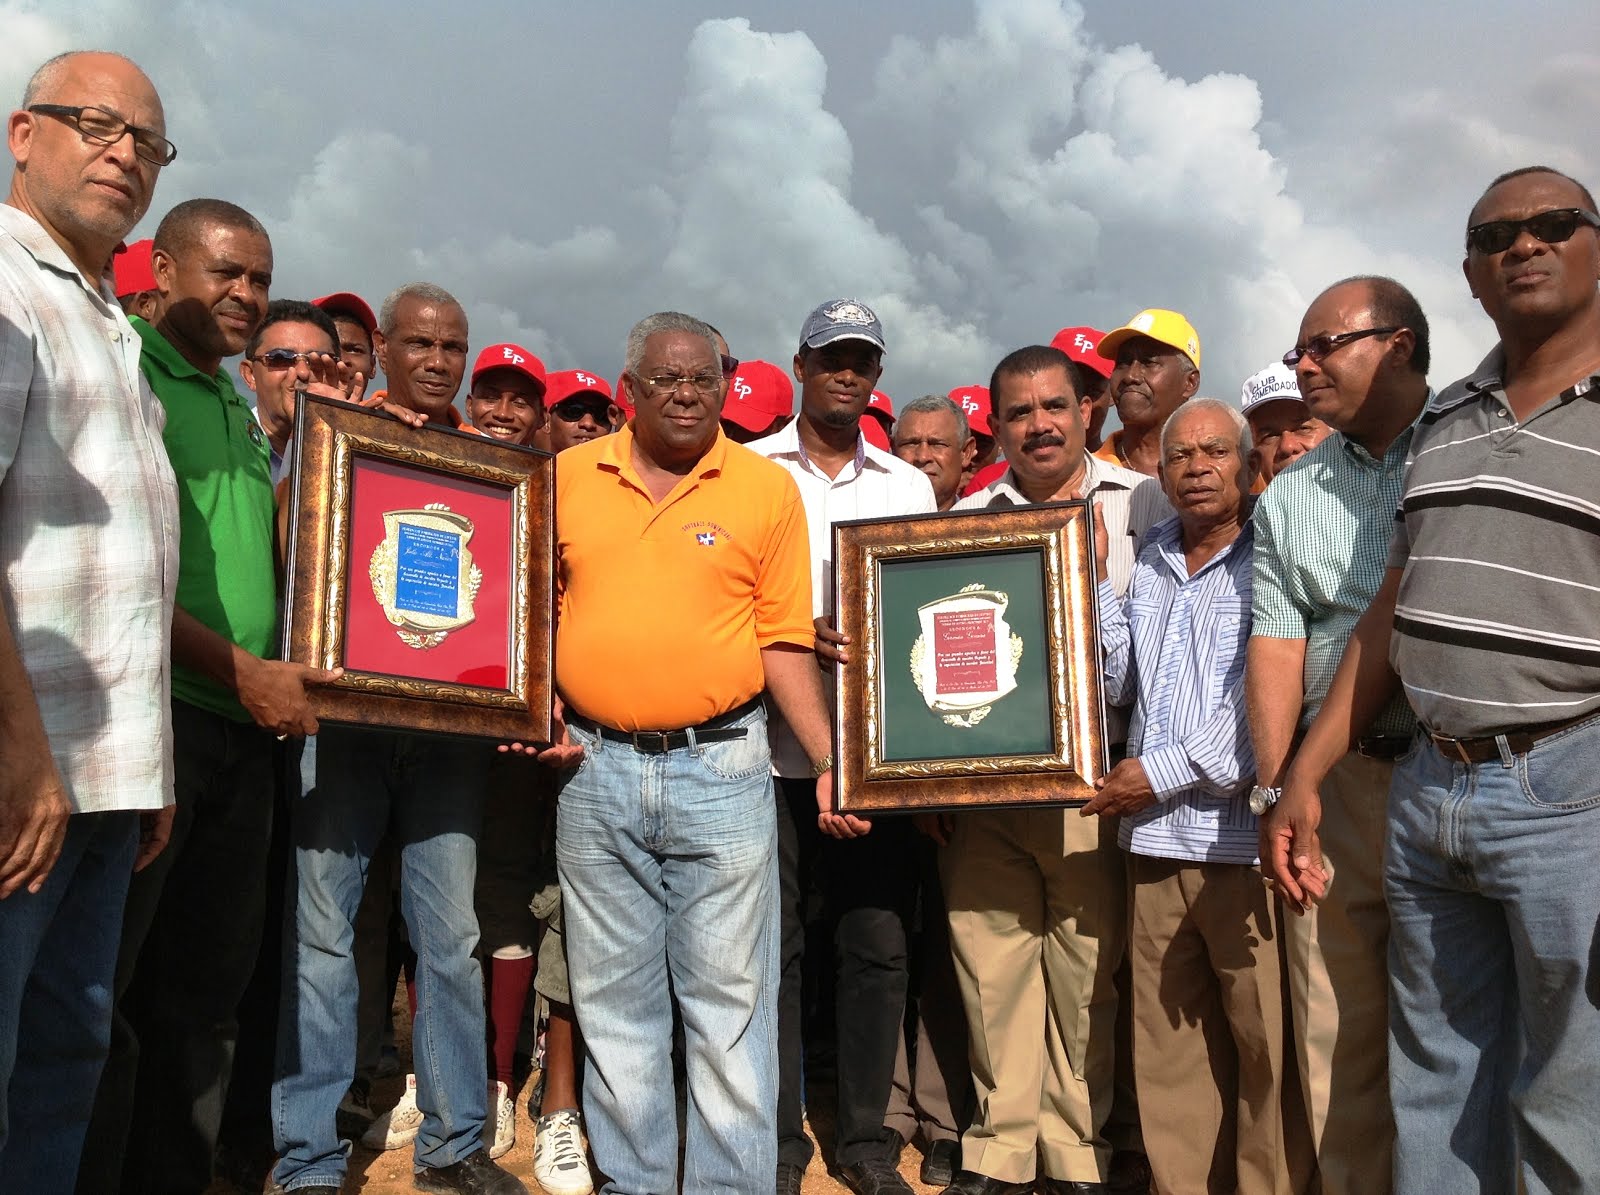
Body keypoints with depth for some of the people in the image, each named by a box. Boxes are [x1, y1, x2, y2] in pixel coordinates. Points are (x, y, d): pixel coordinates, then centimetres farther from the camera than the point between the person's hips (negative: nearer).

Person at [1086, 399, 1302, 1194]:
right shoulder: (1148, 559, 14)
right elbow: (1117, 684, 12)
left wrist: (1162, 773, -10)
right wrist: (1091, 581, 4)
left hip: (1243, 837, -5)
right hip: (1152, 838, 5)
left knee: (1266, 1043, 2)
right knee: (1166, 1041, 11)